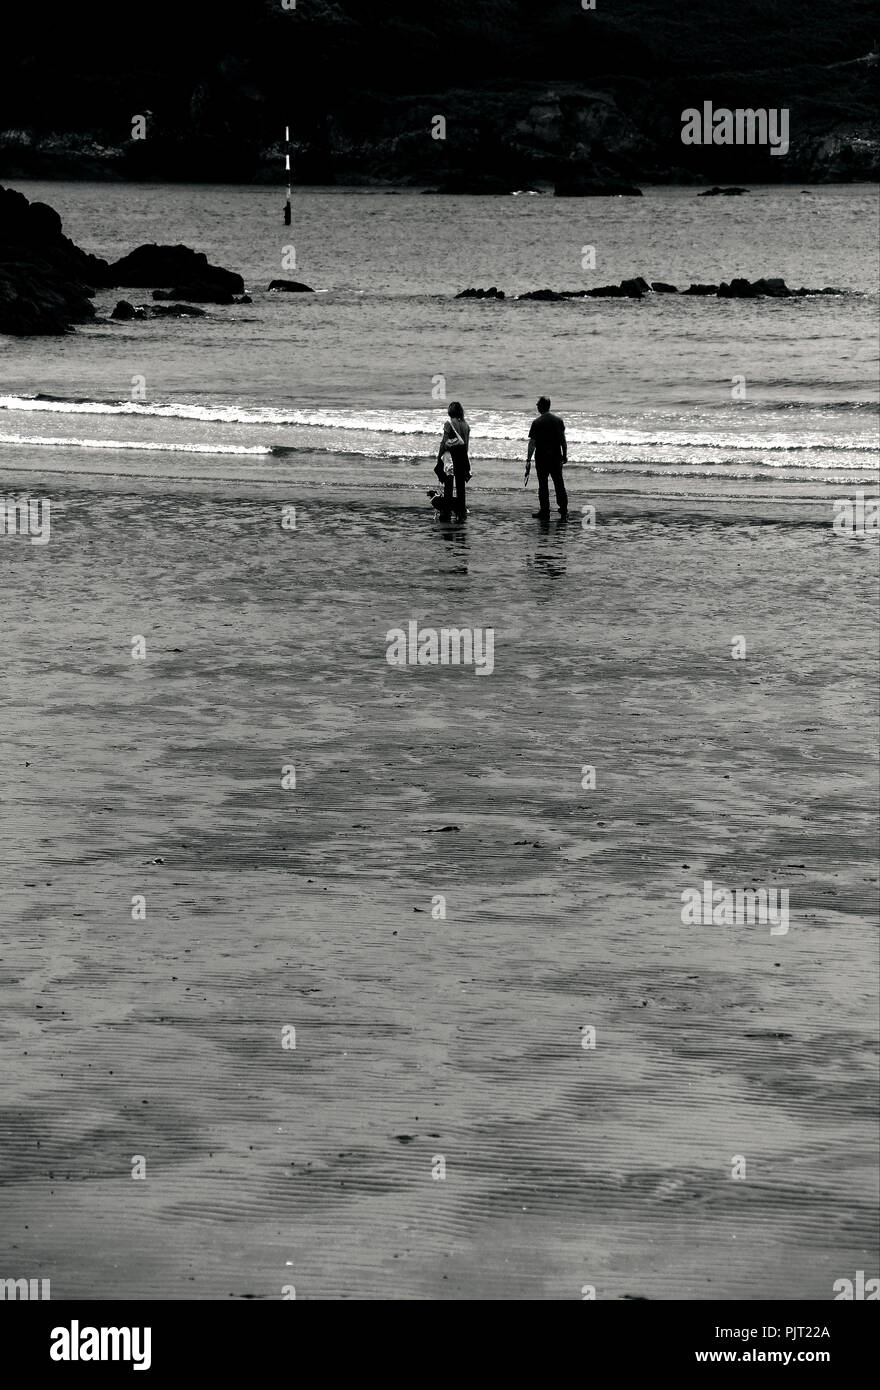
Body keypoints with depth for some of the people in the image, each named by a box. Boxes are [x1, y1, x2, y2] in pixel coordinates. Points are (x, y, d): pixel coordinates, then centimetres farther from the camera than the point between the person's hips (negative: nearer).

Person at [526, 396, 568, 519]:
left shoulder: (537, 422, -13)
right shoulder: (559, 419, 1)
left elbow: (532, 442, -14)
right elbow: (563, 439, 7)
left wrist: (528, 460, -12)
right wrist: (565, 454, 16)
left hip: (541, 457, -4)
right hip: (556, 456, 4)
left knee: (543, 485, 5)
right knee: (559, 484, 9)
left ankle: (545, 511, 8)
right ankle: (564, 510, 10)